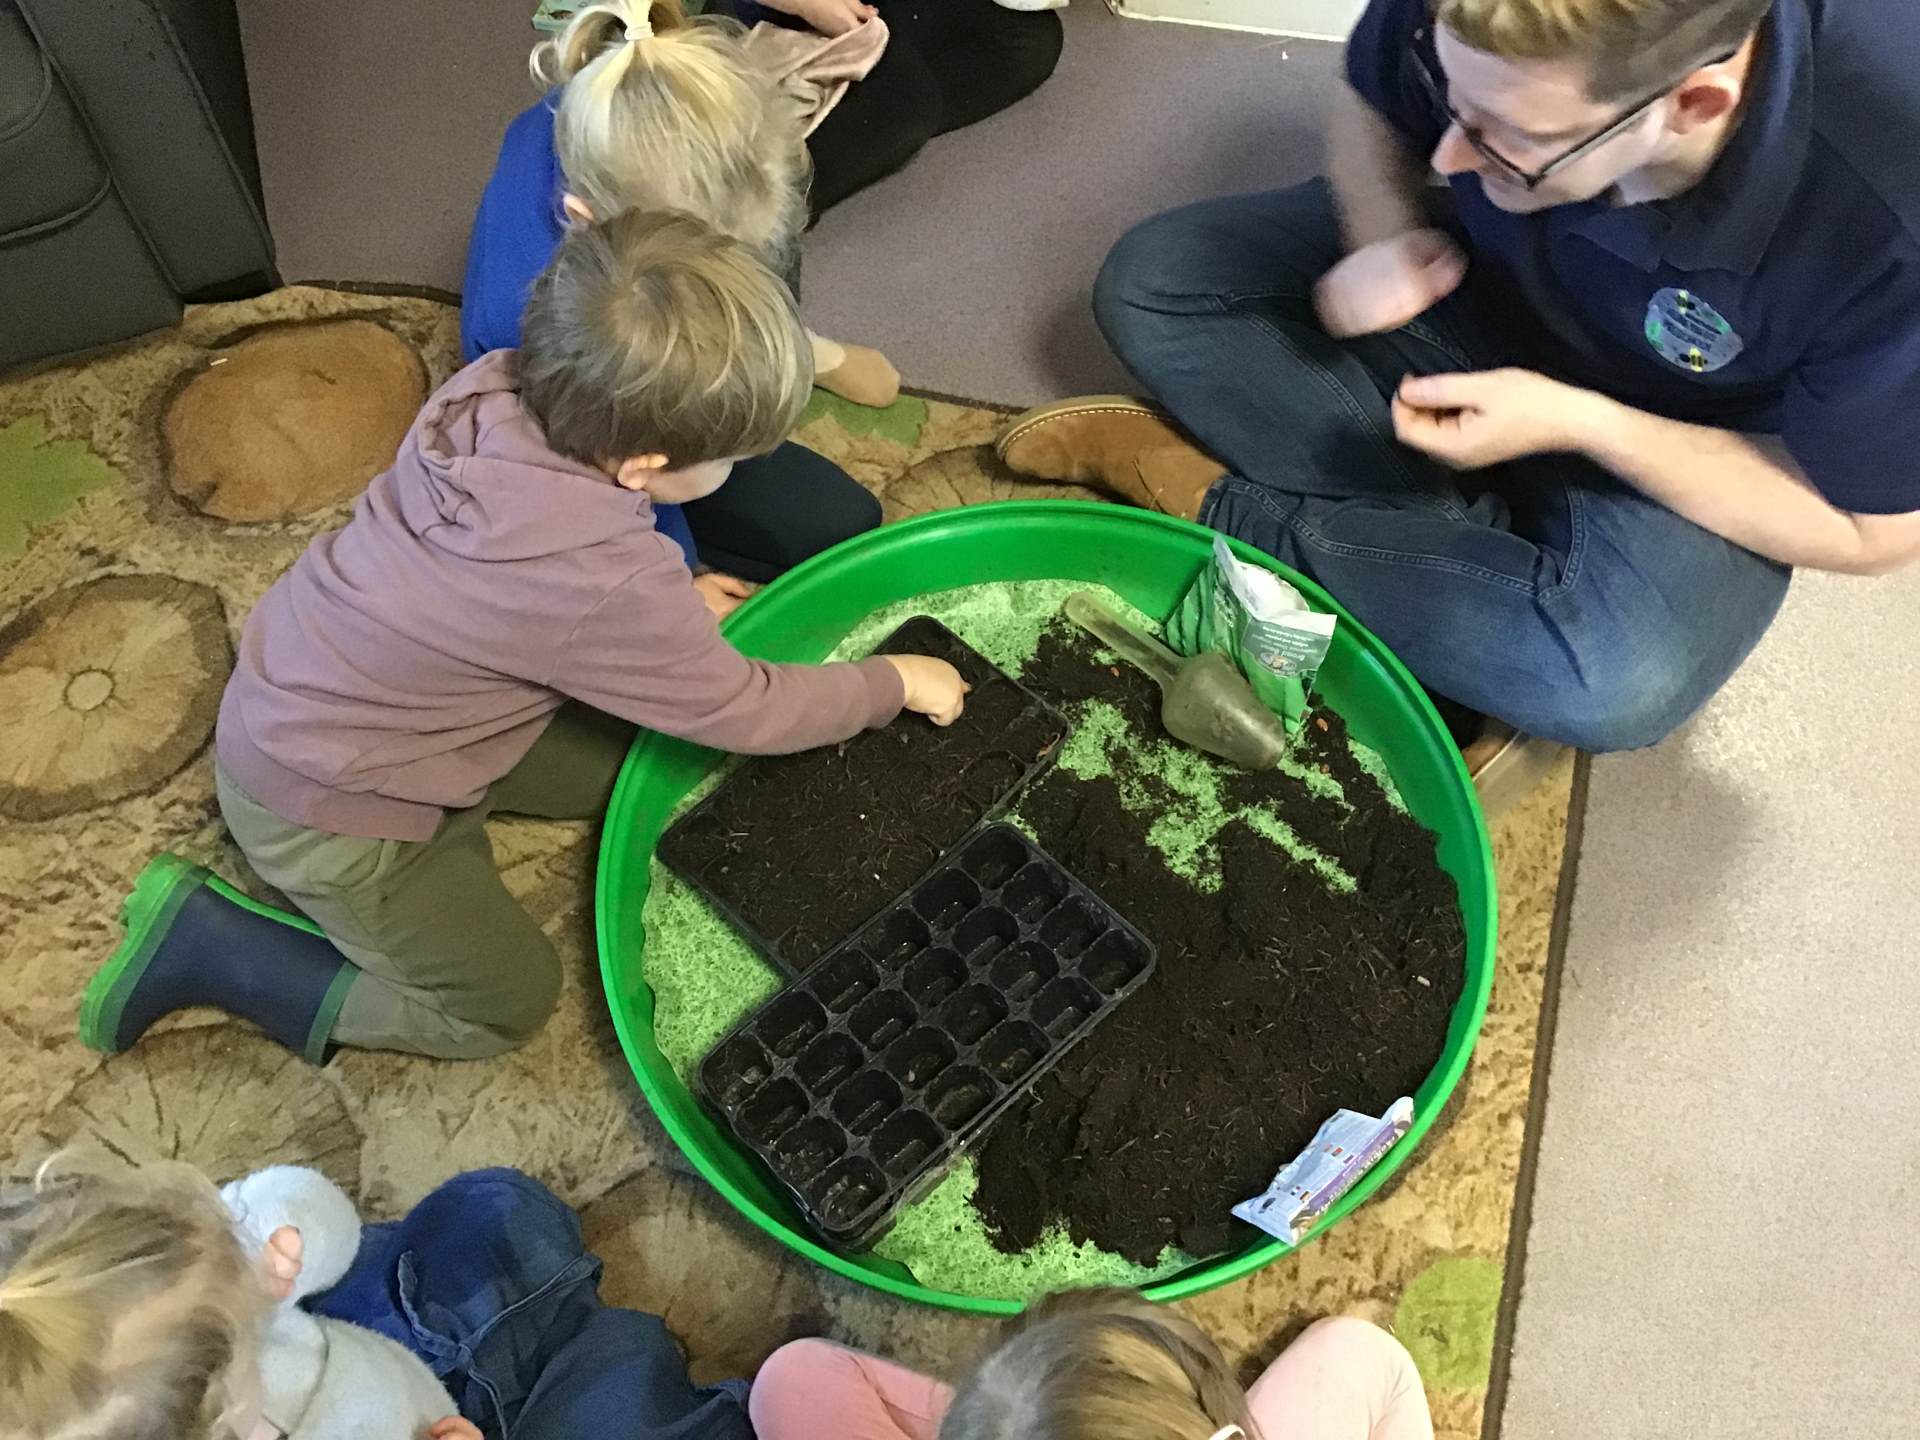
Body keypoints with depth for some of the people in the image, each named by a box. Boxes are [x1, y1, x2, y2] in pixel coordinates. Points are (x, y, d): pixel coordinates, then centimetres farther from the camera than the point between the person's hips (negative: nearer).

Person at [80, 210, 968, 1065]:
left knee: (626, 757, 10)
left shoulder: (496, 387, -17)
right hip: (321, 805, -7)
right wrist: (895, 683, -5)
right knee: (506, 1001, 8)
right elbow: (742, 711, -19)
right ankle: (204, 944, 6)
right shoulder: (608, 583, -36)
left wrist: (668, 609, 0)